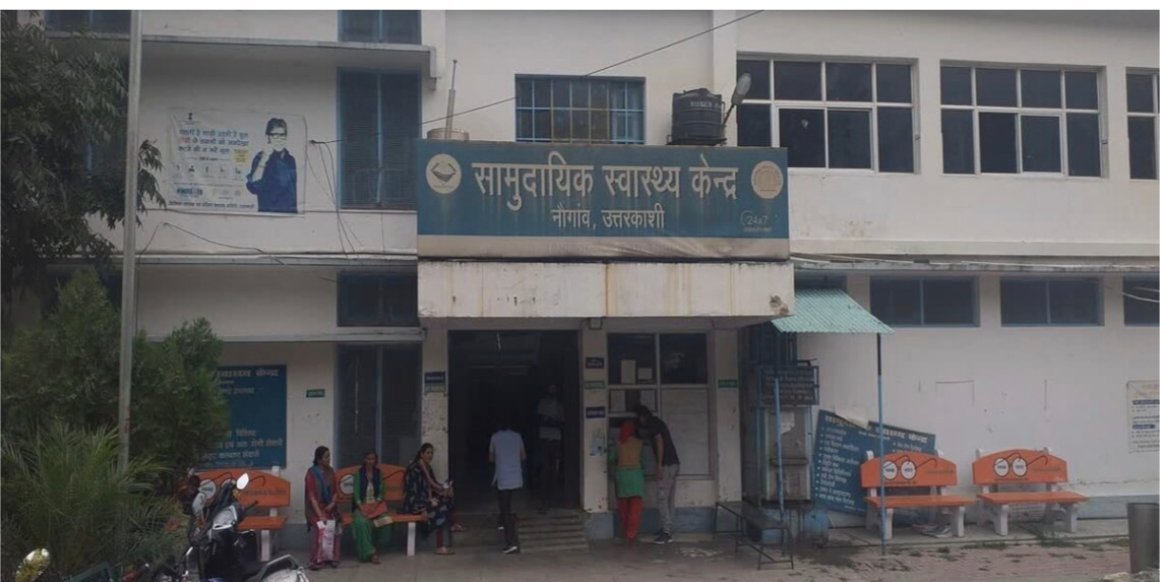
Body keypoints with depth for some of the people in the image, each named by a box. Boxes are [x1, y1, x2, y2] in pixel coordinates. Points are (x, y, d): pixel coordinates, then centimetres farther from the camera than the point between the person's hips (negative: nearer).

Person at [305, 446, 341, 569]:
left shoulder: (331, 472, 7)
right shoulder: (311, 473, -8)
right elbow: (311, 495, -13)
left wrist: (333, 503, -10)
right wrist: (319, 514, -20)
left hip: (329, 507, 4)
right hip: (316, 507, -4)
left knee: (334, 527, -18)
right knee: (321, 527, -28)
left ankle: (332, 557, -6)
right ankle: (316, 559, -20)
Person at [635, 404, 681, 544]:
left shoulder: (652, 424, -8)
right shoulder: (658, 422, 20)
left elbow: (660, 442, -18)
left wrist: (659, 466, -19)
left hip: (667, 465, -10)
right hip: (674, 464, 10)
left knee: (662, 499, -9)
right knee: (668, 499, 12)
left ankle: (666, 533, -11)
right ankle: (667, 530, 16)